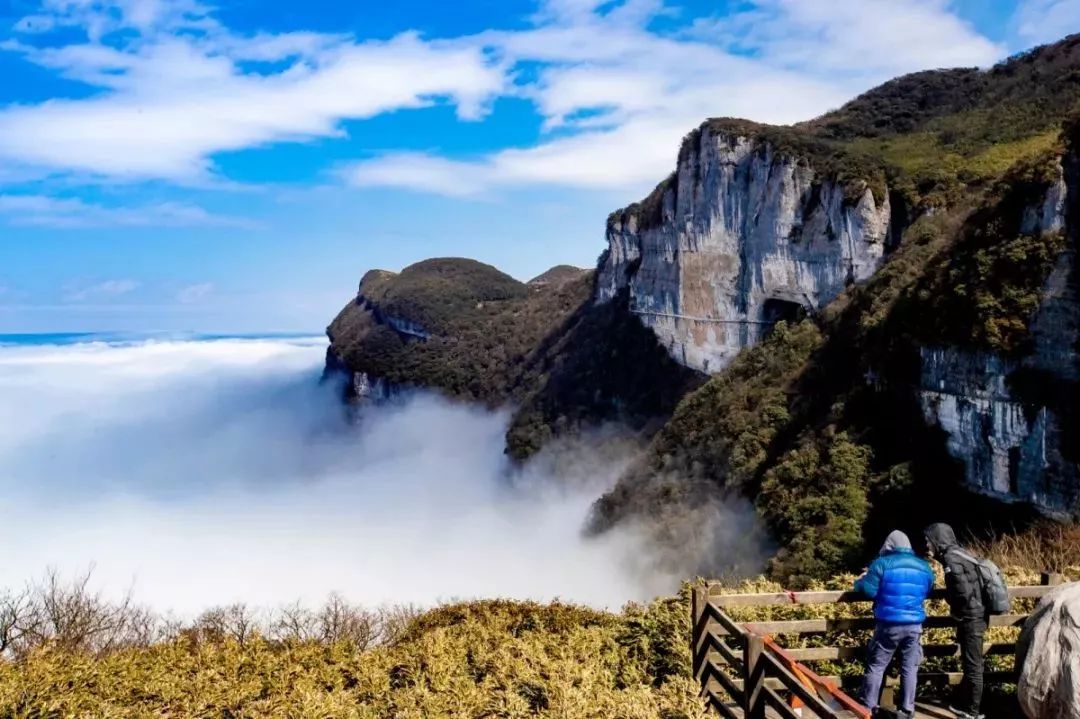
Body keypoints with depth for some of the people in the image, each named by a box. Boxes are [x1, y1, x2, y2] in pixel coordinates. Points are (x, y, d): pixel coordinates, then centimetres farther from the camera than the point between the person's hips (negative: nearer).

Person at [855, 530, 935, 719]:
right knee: (910, 668, 12)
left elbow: (868, 590, -11)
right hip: (914, 625, 3)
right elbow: (926, 592, 22)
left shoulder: (882, 563, -7)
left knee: (876, 666, 6)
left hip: (888, 625, -3)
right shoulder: (924, 567, 8)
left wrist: (860, 581, 9)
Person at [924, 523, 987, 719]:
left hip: (971, 619, -9)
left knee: (972, 666, 1)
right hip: (976, 616, 9)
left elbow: (964, 592, -22)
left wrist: (957, 615, -7)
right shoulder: (959, 553, 9)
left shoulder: (951, 558, -19)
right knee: (969, 664, 18)